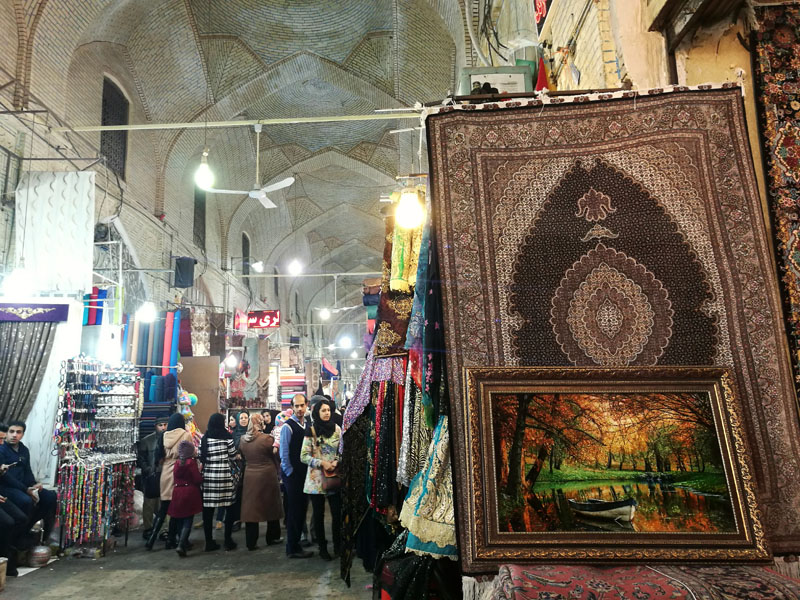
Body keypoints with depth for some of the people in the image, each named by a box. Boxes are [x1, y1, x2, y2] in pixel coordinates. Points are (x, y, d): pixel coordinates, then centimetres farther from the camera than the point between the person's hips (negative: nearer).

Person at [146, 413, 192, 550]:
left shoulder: (164, 436, 3)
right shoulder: (186, 435, -8)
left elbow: (160, 456, 8)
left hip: (166, 473, 4)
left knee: (163, 507, 12)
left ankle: (152, 538, 5)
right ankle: (171, 540, 10)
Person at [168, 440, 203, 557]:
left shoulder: (177, 462, 2)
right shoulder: (192, 462, -13)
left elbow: (175, 478, 13)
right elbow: (198, 479, -12)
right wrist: (203, 476, 7)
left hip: (177, 492, 5)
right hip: (190, 492, -5)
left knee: (179, 520, 17)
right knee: (188, 521, -1)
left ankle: (184, 543, 27)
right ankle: (181, 545, -13)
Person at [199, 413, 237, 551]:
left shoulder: (204, 438, 6)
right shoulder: (226, 437, -4)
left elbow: (201, 458, 7)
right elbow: (233, 456, 0)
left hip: (208, 475, 4)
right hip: (224, 475, -4)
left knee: (208, 509, 7)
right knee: (230, 507, 7)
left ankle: (209, 542, 12)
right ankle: (227, 540, 7)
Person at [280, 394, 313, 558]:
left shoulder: (308, 425, 9)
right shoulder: (288, 426, -11)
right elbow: (284, 453, -12)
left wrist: (309, 471, 7)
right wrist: (290, 473, -9)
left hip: (304, 474, 6)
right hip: (292, 475, -6)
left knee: (302, 509, 12)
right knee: (294, 511, -1)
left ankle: (295, 543, 25)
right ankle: (293, 549, 10)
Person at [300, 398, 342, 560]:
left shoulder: (337, 429, 4)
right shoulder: (312, 431, -3)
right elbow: (304, 456, -5)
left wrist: (336, 462, -7)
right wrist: (322, 463, -13)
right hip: (316, 477, -2)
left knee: (337, 513, 0)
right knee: (319, 515, 6)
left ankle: (338, 546, 17)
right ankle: (322, 548, 19)